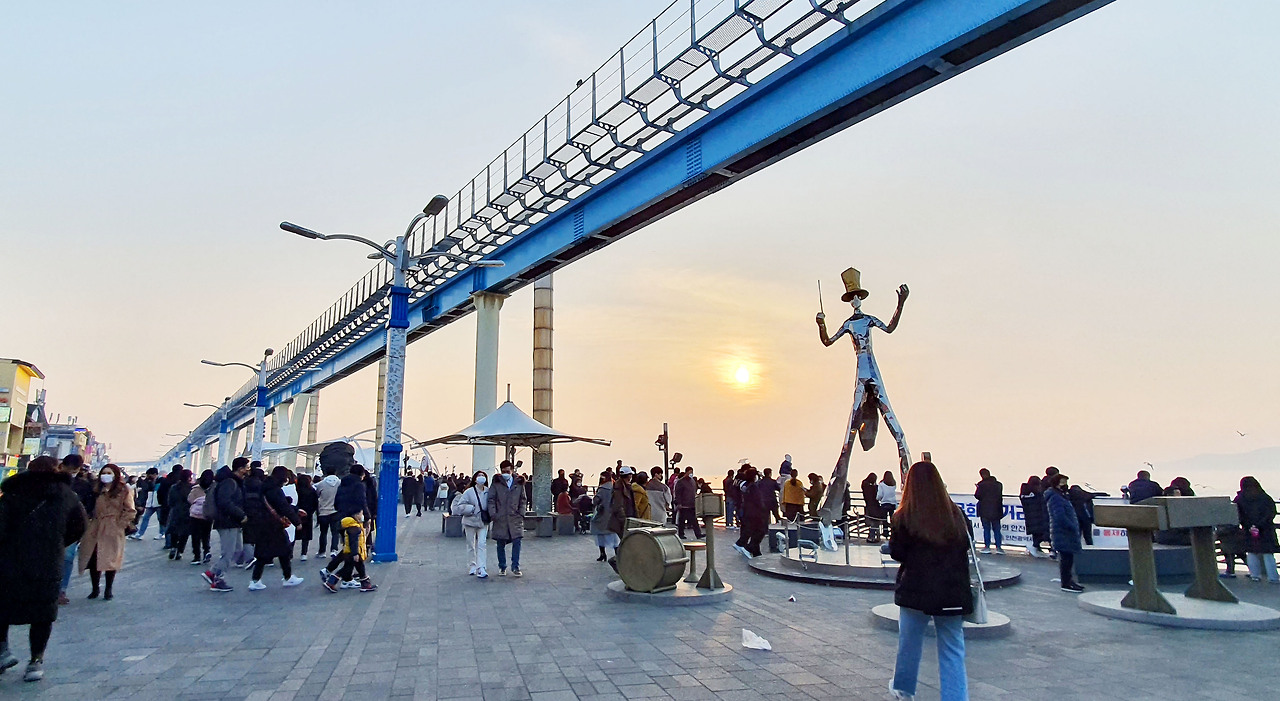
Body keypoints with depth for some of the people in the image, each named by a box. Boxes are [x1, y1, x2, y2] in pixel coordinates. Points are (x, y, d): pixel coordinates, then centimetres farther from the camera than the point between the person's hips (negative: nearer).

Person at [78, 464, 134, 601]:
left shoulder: (124, 490, -3)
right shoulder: (98, 490, 14)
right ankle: (95, 589, 20)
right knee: (92, 559, 3)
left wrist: (120, 524, -10)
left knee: (110, 560, 0)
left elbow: (129, 511, -4)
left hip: (113, 531, -5)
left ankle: (108, 590, 15)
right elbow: (92, 508, 20)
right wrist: (89, 523, 9)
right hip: (95, 529, 5)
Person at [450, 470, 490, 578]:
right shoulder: (469, 492, -9)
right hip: (470, 522, 0)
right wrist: (472, 509, -17)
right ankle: (473, 565, 27)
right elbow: (460, 506, -9)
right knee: (471, 545, 11)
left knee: (482, 544, -10)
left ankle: (481, 568, -11)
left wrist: (489, 514, -5)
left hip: (483, 522, 0)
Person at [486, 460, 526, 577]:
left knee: (517, 541, -9)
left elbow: (523, 500, 13)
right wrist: (493, 514, -9)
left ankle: (515, 567, 3)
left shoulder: (519, 483, 8)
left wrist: (521, 514, 3)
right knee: (501, 544, 6)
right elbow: (490, 500, 1)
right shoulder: (496, 483, 2)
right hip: (500, 518, -1)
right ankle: (502, 567, 20)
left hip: (515, 518, 1)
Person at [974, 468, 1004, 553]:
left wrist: (976, 489, 8)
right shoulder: (998, 484, 4)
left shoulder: (981, 484, -12)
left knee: (986, 529, 4)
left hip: (985, 510, -4)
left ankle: (987, 546, 4)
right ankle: (998, 547, 7)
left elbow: (977, 496, -8)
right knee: (996, 529, 9)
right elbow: (1000, 496, 12)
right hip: (996, 510, 4)